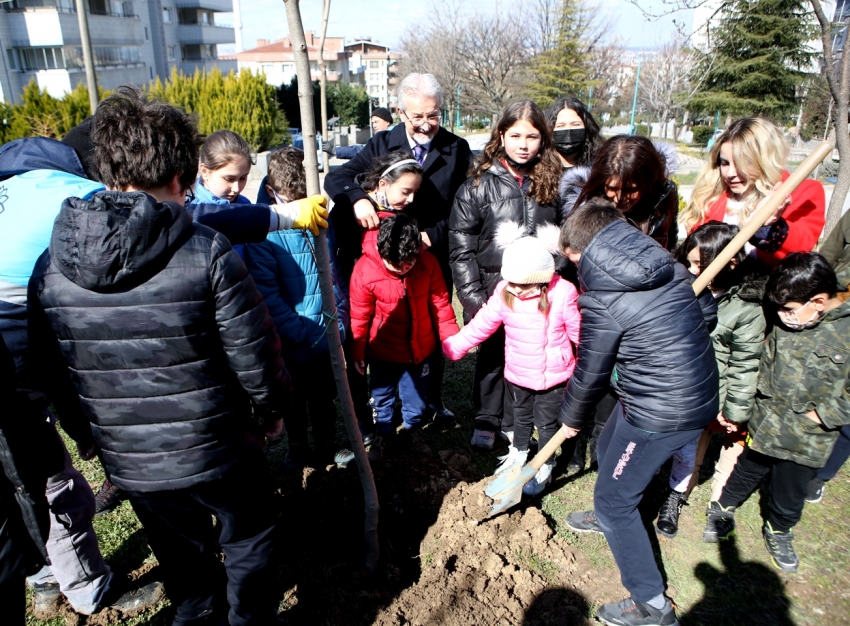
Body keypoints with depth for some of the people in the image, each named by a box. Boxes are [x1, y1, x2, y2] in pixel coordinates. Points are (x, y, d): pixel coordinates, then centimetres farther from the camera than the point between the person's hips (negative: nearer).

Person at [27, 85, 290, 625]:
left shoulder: (51, 265, -7)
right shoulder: (207, 253, -21)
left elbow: (51, 374, 3)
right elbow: (255, 352, -16)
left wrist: (89, 433, 20)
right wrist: (271, 408, 4)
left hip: (128, 462, 5)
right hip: (217, 450, -4)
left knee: (181, 555, 28)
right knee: (249, 541, 23)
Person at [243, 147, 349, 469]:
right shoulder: (264, 234, -16)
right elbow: (267, 294, -17)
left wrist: (339, 319, 0)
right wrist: (302, 332, -19)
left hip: (328, 338, 3)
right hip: (292, 343, -3)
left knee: (324, 397, 21)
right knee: (295, 400, 19)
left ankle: (326, 444, 42)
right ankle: (297, 447, 42)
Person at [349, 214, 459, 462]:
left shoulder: (427, 263, -18)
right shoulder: (365, 269, -23)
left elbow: (440, 303, -6)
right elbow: (359, 316, -13)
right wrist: (357, 353, -5)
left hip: (419, 347, 2)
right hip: (383, 350, -1)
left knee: (416, 394, 21)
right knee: (382, 396, 18)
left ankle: (414, 428, 46)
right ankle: (383, 434, 42)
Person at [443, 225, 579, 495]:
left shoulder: (562, 293, -23)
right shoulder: (504, 293, -15)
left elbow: (578, 332, -11)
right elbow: (480, 325, -11)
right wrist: (451, 347, -14)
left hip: (553, 374, -3)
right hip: (517, 372, 3)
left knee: (546, 422, 15)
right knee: (521, 416, 26)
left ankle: (544, 467, 39)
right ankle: (518, 452, 52)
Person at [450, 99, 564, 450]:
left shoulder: (553, 183, 1)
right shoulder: (478, 186, -6)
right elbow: (461, 248, -7)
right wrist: (473, 297, -11)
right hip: (494, 289, -2)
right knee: (491, 356, 12)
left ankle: (514, 422, 32)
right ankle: (486, 422, 31)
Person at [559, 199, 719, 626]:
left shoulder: (601, 299, -23)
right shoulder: (668, 265, -2)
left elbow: (590, 375, -13)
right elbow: (708, 313, 10)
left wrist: (571, 418, 5)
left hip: (658, 416, -9)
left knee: (614, 500, 9)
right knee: (608, 449, 31)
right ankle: (609, 516, 60)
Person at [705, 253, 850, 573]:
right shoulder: (786, 321, -9)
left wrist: (822, 413, -17)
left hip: (807, 442, -2)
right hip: (764, 425, 2)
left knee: (789, 495, 19)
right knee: (746, 474, 22)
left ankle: (778, 531, 46)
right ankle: (723, 510, 46)